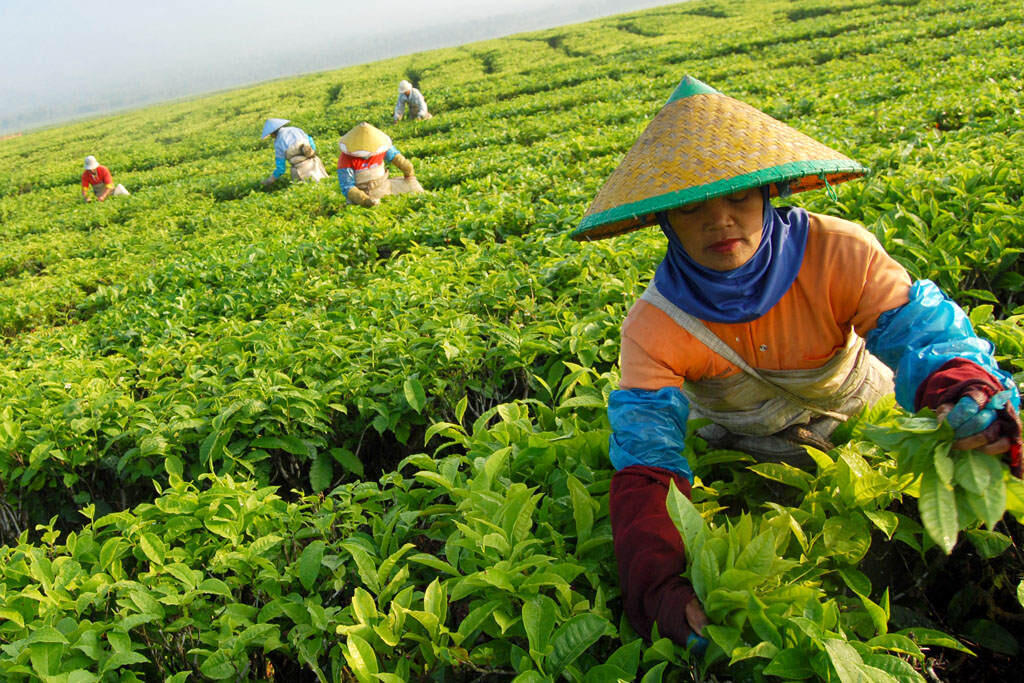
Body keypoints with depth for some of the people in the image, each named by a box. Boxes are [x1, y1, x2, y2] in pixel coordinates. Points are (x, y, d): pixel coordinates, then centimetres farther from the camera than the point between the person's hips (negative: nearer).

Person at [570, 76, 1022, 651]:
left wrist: (965, 388, -63)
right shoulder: (653, 329, -30)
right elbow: (644, 469, -39)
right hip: (747, 456, 0)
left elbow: (929, 337, -36)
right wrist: (659, 586, -57)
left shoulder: (841, 254, -29)